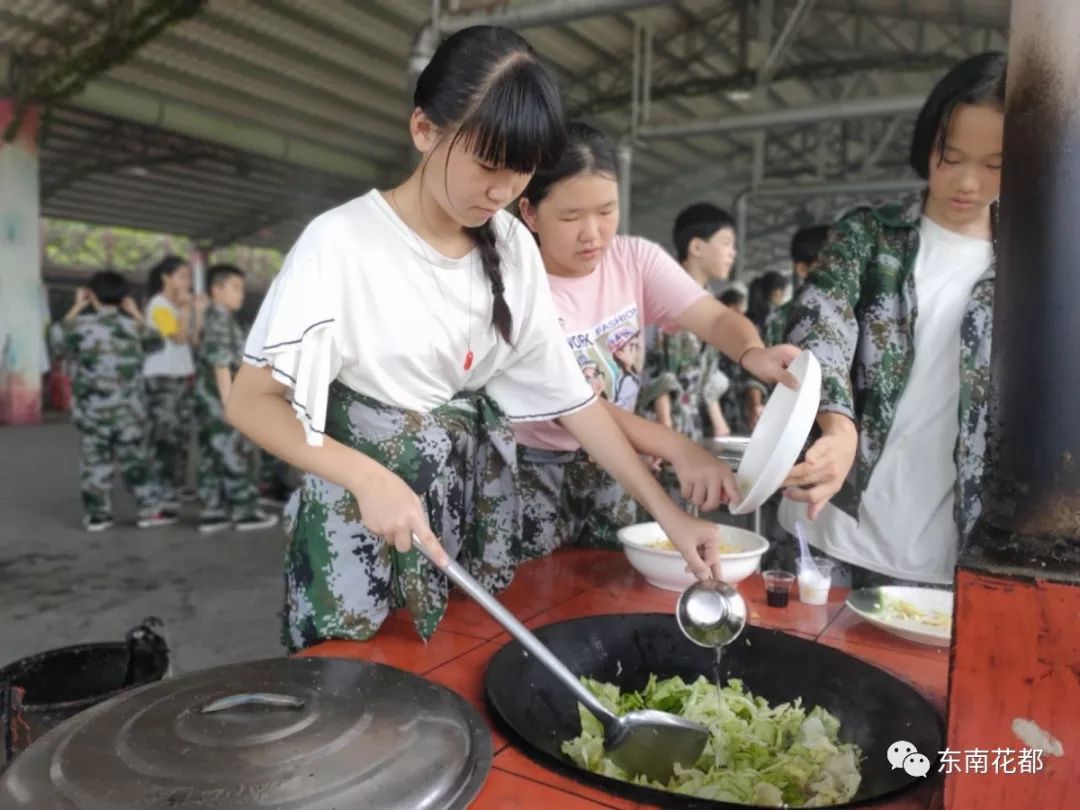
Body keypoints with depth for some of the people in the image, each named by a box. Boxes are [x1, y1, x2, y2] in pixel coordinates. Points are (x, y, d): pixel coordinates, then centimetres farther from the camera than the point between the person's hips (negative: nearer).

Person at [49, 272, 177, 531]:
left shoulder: (81, 324, -5)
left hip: (91, 408, 0)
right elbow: (154, 341, 16)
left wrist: (75, 308, 20)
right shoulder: (131, 324, -3)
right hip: (128, 407, 0)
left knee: (94, 461, 8)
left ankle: (97, 514, 14)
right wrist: (135, 313, 19)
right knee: (134, 459, 8)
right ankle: (149, 510, 10)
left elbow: (57, 337, 15)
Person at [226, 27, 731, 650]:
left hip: (476, 496, 4)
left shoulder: (513, 248, -3)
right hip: (365, 504, -4)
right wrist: (368, 478, -30)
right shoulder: (342, 242, -17)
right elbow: (251, 401, -15)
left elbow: (571, 392, -2)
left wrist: (668, 513, -7)